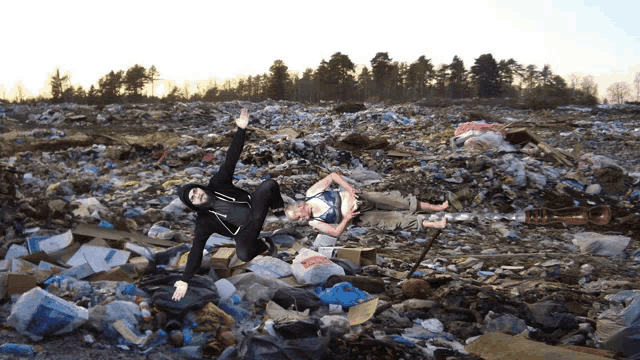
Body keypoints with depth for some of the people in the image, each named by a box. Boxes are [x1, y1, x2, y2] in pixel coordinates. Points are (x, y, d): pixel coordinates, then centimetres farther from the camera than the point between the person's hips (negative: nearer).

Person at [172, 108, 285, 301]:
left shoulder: (217, 183, -6)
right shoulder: (204, 222, -12)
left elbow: (230, 159, -10)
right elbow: (197, 250, -16)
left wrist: (241, 130, -21)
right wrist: (185, 280, -24)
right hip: (245, 231, -3)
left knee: (270, 184, -19)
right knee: (243, 254, -37)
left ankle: (279, 211, 13)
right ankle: (264, 244, -1)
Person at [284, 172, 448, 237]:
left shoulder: (312, 192, -8)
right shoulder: (314, 222, -9)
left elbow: (333, 175, -3)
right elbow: (336, 232, -11)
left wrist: (349, 188, -13)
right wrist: (347, 218, -22)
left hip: (357, 198, 2)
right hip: (359, 217, -1)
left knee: (396, 201, -7)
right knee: (396, 220, -9)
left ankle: (435, 207, 6)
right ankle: (432, 224, 1)